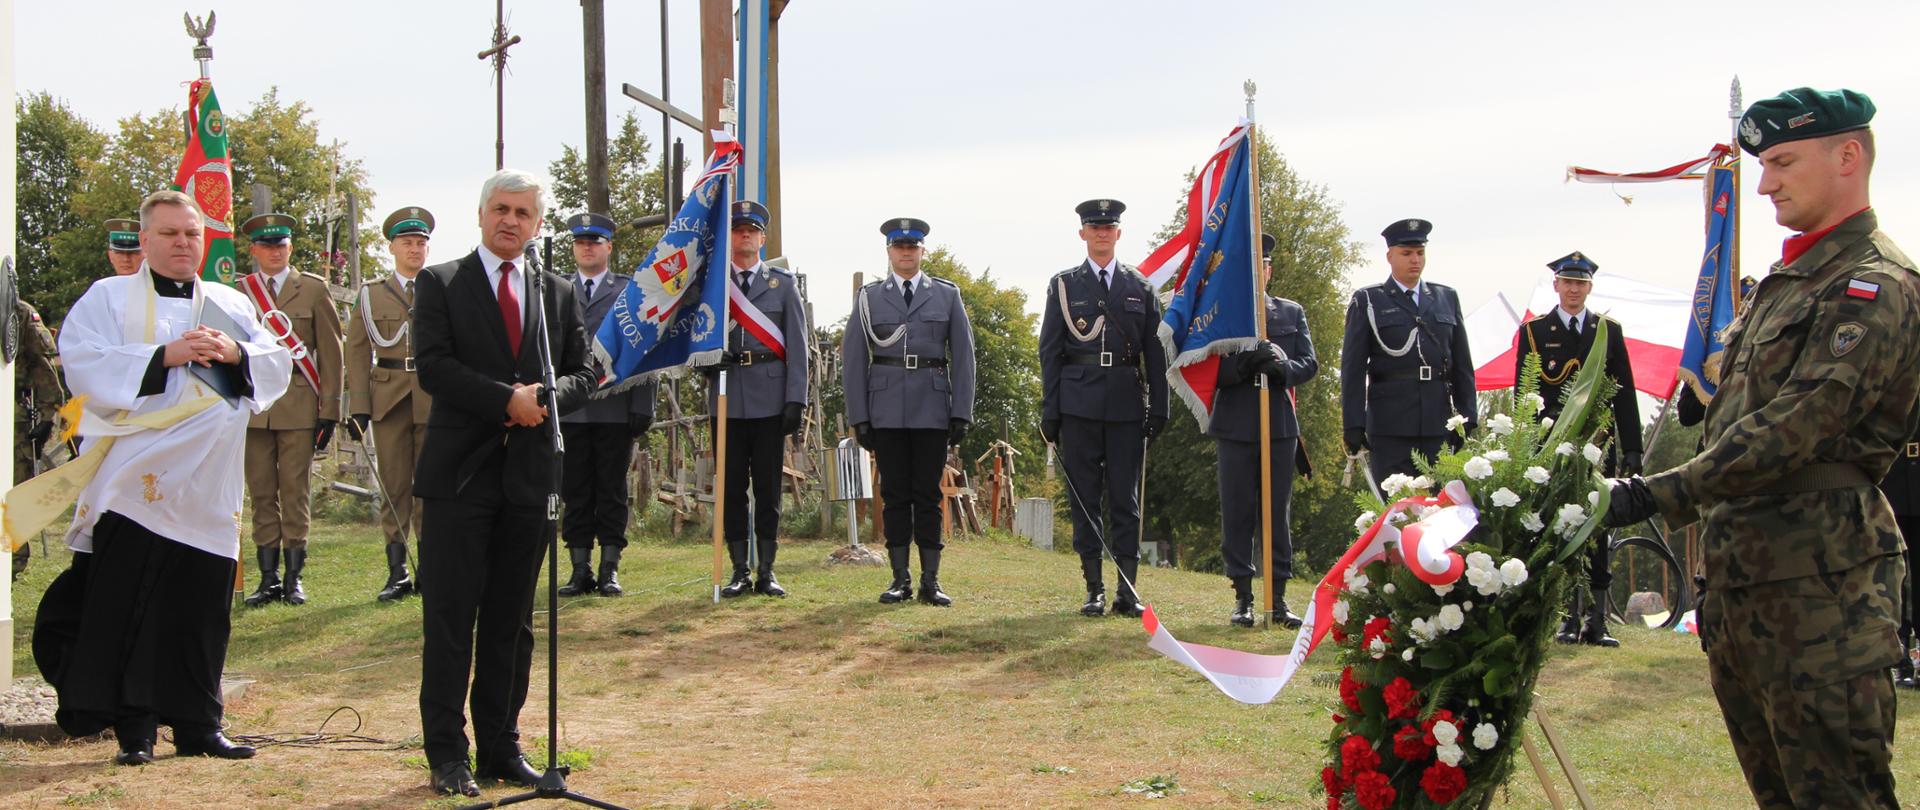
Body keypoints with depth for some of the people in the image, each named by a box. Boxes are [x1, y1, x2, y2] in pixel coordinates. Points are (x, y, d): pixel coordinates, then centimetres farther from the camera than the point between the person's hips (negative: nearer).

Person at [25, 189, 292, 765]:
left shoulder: (230, 305, 18)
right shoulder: (108, 298, 8)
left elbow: (278, 367, 10)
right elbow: (84, 364, -7)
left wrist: (236, 352, -10)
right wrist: (163, 356, -17)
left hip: (206, 485, 3)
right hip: (133, 478, -3)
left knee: (201, 610, 3)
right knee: (127, 608, -6)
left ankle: (197, 724, 12)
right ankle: (134, 728, 1)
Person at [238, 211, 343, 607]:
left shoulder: (314, 289, 7)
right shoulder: (237, 293, 9)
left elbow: (330, 352, 5)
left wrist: (329, 410, 0)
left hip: (298, 405, -1)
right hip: (251, 406, 1)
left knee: (296, 492, 0)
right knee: (261, 493, 3)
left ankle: (294, 578, 5)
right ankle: (269, 577, 9)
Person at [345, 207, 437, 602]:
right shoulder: (371, 295, 11)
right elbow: (357, 352, 7)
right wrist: (358, 407, -2)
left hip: (435, 401, 0)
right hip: (389, 400, 1)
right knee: (393, 487, 1)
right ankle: (397, 572, 6)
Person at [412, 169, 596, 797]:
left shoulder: (559, 294, 14)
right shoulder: (440, 283, 3)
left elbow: (582, 374, 11)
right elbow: (432, 366, -9)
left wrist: (545, 397, -10)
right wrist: (507, 400, -17)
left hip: (530, 474, 4)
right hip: (459, 472, -3)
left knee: (512, 621, 8)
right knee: (450, 617, -2)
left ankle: (501, 747, 16)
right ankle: (447, 753, 4)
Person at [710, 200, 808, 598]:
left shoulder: (783, 283, 8)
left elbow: (797, 345, 4)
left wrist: (796, 399, -5)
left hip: (770, 397, -1)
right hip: (727, 397, 1)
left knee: (768, 487, 2)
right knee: (732, 488, 4)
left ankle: (767, 573, 7)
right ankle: (739, 572, 10)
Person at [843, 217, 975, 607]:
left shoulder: (947, 295, 8)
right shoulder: (868, 298, 8)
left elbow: (963, 356, 6)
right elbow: (853, 359, 6)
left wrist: (962, 414, -1)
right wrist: (859, 417, -1)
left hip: (933, 410, 0)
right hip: (886, 411, 0)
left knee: (928, 495, 2)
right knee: (894, 495, 3)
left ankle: (930, 580, 6)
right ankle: (900, 579, 8)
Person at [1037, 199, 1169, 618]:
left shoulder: (1140, 286, 11)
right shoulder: (1063, 285, 7)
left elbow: (1155, 351, 10)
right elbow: (1050, 351, 5)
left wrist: (1158, 407, 2)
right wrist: (1049, 411, -1)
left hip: (1127, 406, 1)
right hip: (1079, 406, -1)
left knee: (1126, 500, 1)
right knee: (1084, 499, 1)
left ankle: (1127, 591, 4)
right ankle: (1094, 590, 6)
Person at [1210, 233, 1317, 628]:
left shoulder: (1292, 313, 12)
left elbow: (1310, 364, 7)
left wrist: (1283, 366, -15)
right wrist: (1243, 363, -21)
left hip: (1280, 425, 2)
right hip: (1235, 428, -2)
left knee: (1278, 513, 4)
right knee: (1237, 514, 1)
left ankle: (1278, 598, 9)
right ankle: (1243, 597, 7)